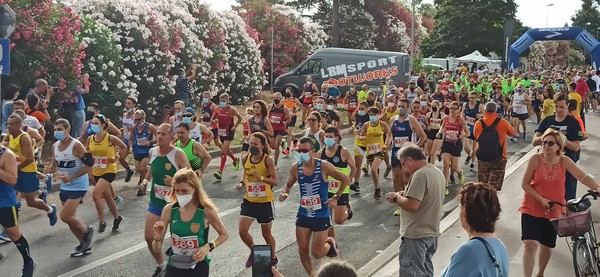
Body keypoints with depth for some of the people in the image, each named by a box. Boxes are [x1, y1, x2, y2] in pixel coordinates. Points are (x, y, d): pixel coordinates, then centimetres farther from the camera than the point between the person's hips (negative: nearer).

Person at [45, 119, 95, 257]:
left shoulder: (76, 145, -19)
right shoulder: (55, 146, 4)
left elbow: (89, 164, -20)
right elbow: (55, 164, 14)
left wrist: (71, 177, -25)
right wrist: (50, 169, -10)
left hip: (78, 186, -8)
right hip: (65, 187, 8)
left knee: (65, 216, -14)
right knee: (70, 218, 13)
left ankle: (87, 230, 11)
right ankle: (85, 245, 27)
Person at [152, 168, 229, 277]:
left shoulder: (206, 210, -15)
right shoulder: (169, 210, -8)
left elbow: (224, 234, 3)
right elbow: (156, 249, -1)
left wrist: (208, 247, -14)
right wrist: (157, 239, -22)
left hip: (198, 266, -2)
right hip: (174, 266, 2)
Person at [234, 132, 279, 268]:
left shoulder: (268, 160, -16)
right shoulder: (245, 159, -3)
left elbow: (276, 181, -17)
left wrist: (261, 178, -32)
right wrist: (242, 183, -2)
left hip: (265, 202, -4)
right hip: (249, 200, 4)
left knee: (266, 234, 11)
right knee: (242, 231, -6)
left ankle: (273, 258, 37)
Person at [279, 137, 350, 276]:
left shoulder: (324, 166, -17)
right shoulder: (295, 168, -6)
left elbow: (345, 179, -6)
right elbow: (289, 184, 12)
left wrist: (336, 197, -11)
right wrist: (285, 193, -9)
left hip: (321, 215, -4)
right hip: (303, 214, 4)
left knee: (317, 253, 0)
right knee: (302, 250, 7)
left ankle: (330, 242, 33)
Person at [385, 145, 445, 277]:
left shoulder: (420, 174, -21)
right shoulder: (438, 172, 9)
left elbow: (412, 205, -27)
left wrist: (396, 197, -10)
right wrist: (404, 194, 6)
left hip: (416, 234, -10)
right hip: (431, 232, 10)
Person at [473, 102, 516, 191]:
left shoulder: (478, 123, -3)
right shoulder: (502, 122, -8)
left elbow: (475, 137, 13)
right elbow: (514, 133, 10)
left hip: (482, 158, 2)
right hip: (498, 158, -2)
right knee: (494, 187, 1)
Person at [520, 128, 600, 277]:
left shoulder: (565, 161, -6)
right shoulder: (535, 159, -12)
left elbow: (583, 176, -15)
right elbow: (525, 184, -9)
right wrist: (541, 199, -18)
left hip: (553, 211, 3)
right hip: (532, 209, -2)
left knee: (547, 247, 14)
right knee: (530, 244, -16)